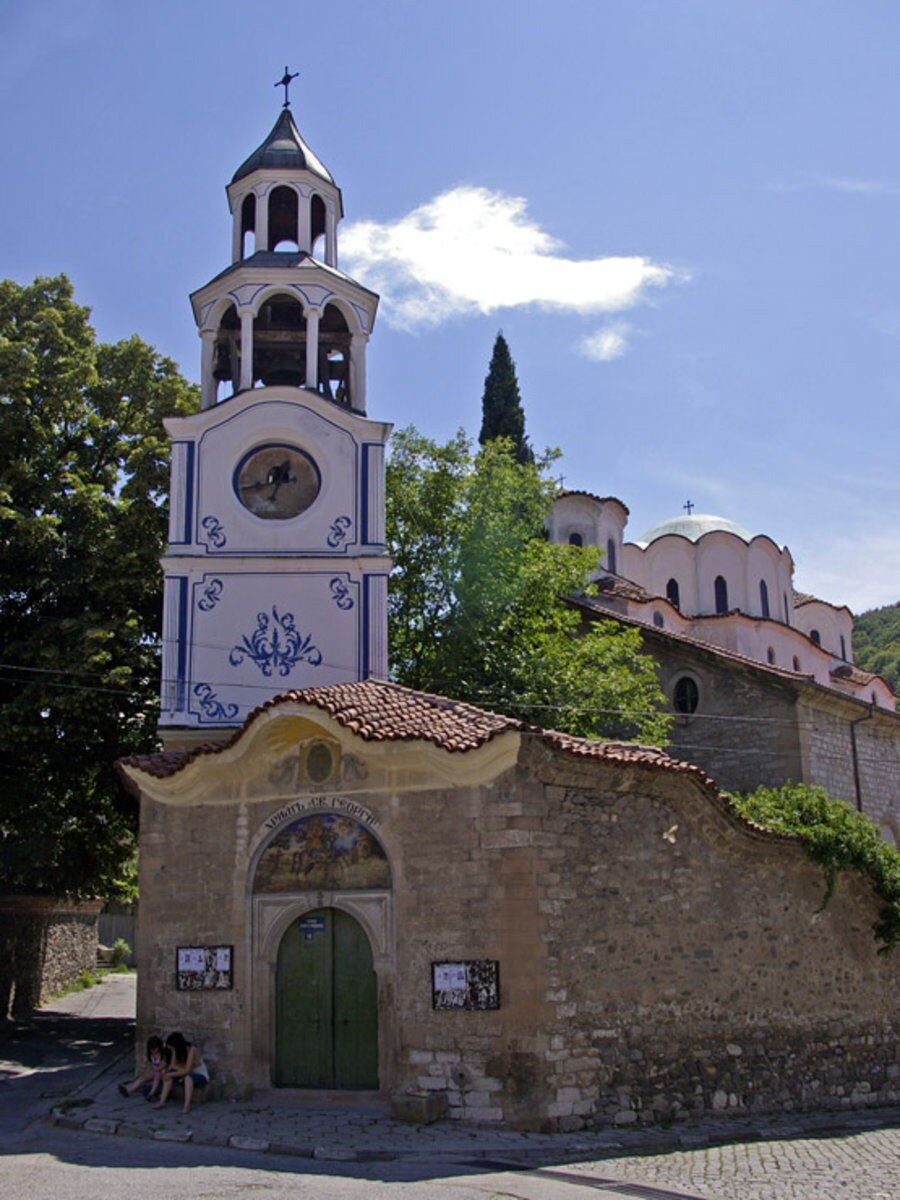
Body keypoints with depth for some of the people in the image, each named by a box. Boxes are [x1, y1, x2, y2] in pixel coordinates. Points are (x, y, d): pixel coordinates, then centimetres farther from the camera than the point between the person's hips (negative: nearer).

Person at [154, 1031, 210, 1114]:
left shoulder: (191, 1050, -25)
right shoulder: (177, 1050, -3)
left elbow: (186, 1070, -29)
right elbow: (173, 1065, -6)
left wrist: (171, 1074, -24)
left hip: (201, 1076, -7)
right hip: (186, 1075, 7)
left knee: (188, 1076, -39)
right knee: (168, 1073, -14)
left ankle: (187, 1106, -45)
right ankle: (162, 1101, -19)